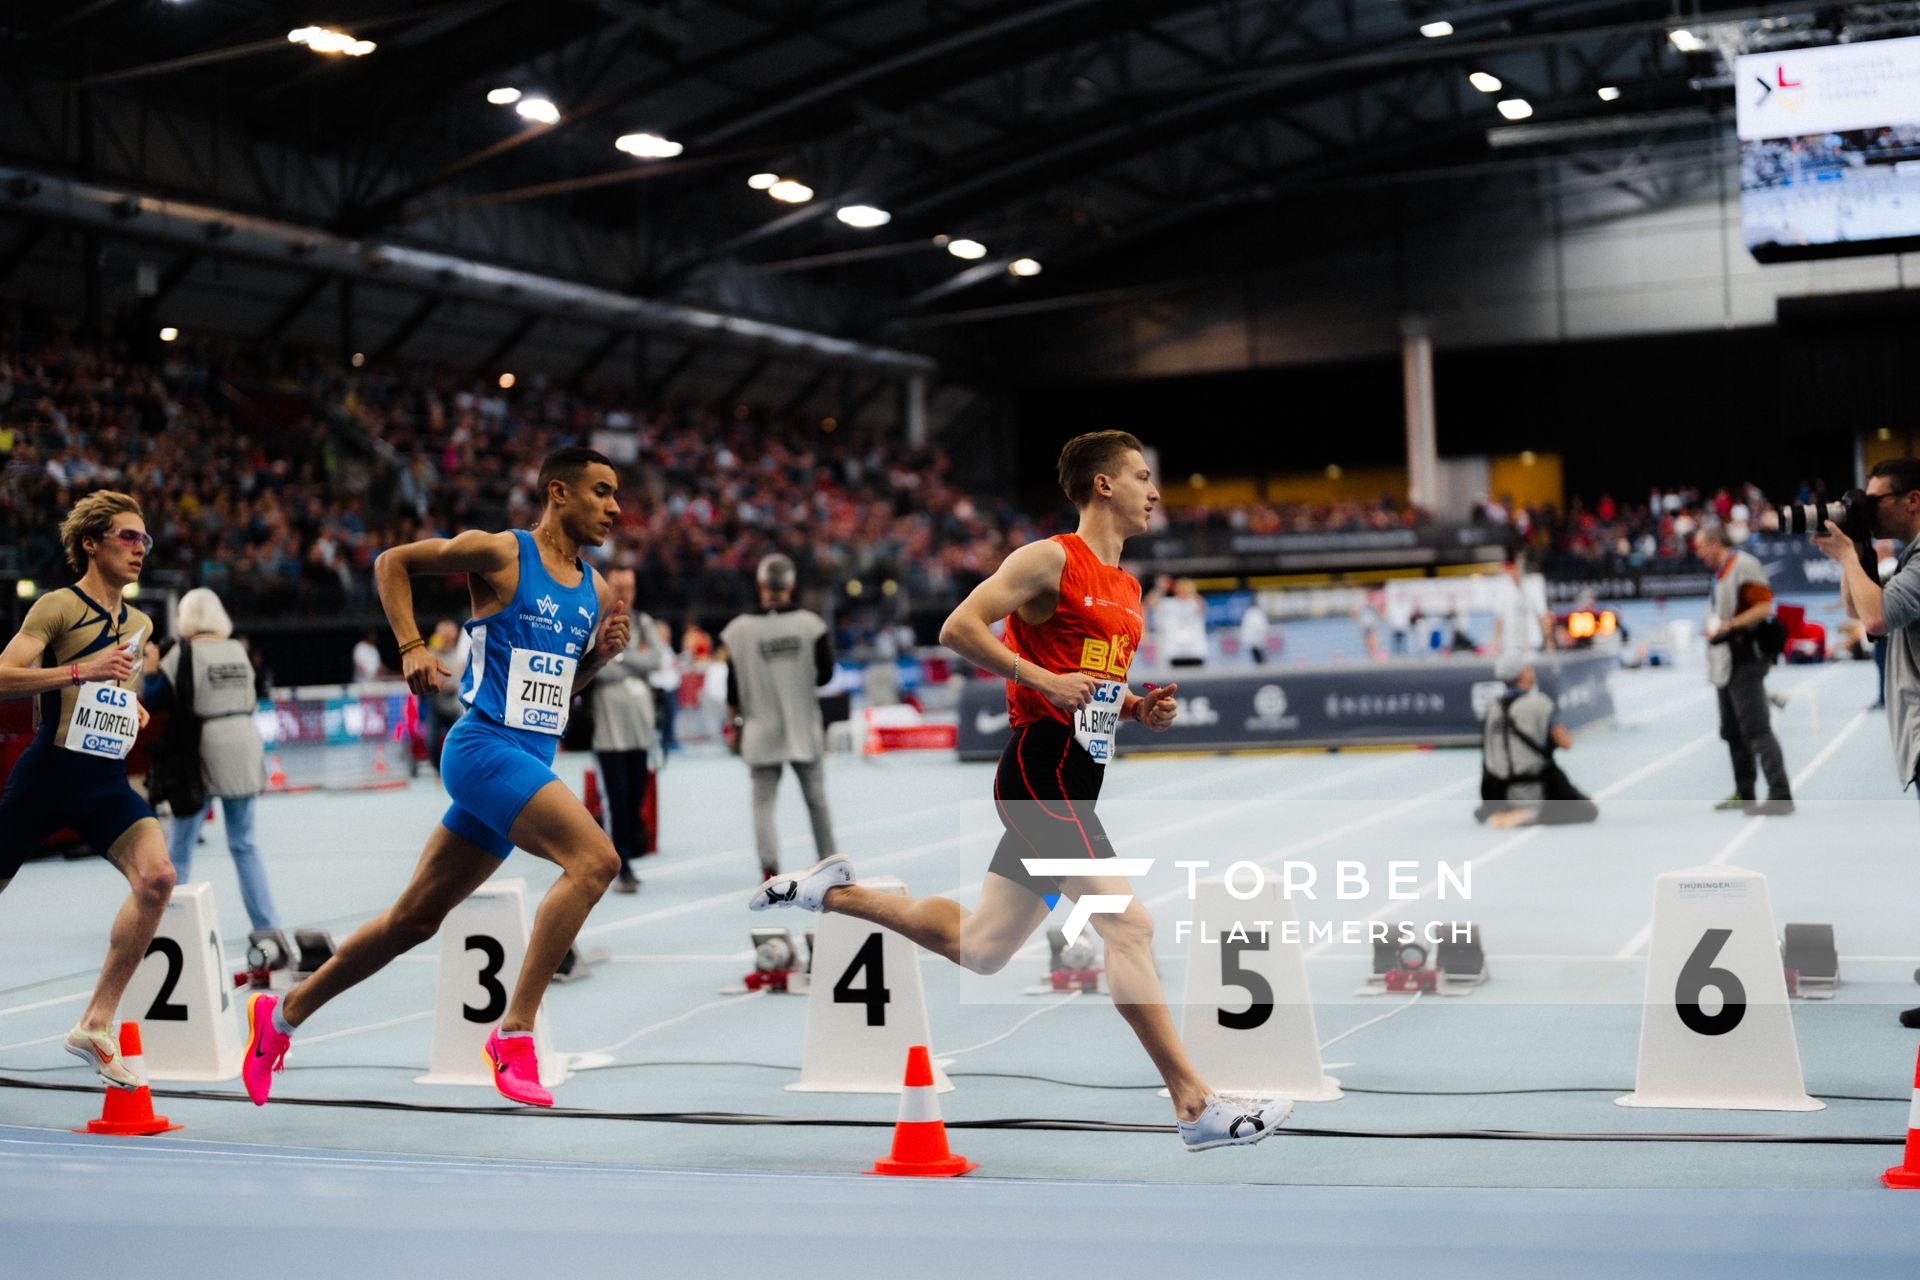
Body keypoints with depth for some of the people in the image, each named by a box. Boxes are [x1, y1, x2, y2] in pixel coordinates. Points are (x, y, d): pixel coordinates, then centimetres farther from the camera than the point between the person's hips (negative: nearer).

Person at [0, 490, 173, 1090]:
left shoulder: (140, 625, 15)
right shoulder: (57, 606, -5)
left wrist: (133, 707, 14)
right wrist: (81, 670, -26)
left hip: (108, 782, 5)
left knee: (156, 876, -20)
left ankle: (96, 1024, -13)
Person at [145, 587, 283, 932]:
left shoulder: (184, 653, -7)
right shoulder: (238, 651, 8)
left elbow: (154, 699, -10)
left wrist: (150, 668, 5)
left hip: (205, 750, -4)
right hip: (244, 746, 4)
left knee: (180, 844, 7)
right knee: (243, 844, 12)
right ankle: (267, 924, 9)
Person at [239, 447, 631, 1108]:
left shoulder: (594, 588, 14)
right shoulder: (500, 552, -6)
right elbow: (391, 561, 4)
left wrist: (603, 652, 4)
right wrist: (412, 647, -6)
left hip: (532, 762, 8)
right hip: (484, 747, -8)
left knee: (416, 917, 14)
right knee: (595, 858, -25)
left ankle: (282, 1013, 30)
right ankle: (514, 1035, -23)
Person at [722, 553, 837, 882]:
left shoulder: (740, 629, -6)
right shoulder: (811, 623, -7)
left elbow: (734, 684, -1)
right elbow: (825, 674, -2)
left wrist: (734, 722, 13)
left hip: (762, 730, -1)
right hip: (805, 728, 1)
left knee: (763, 802, 4)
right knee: (816, 800, 13)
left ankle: (769, 867, -11)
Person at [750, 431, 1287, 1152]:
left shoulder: (1127, 589, 19)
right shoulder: (1051, 559, -7)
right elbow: (958, 629, -13)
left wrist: (1141, 709, 9)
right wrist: (1044, 680, -20)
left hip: (1074, 781, 10)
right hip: (1041, 772, -10)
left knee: (979, 949, 13)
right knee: (1128, 924, -13)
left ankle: (836, 893, 29)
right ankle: (1197, 1106, -9)